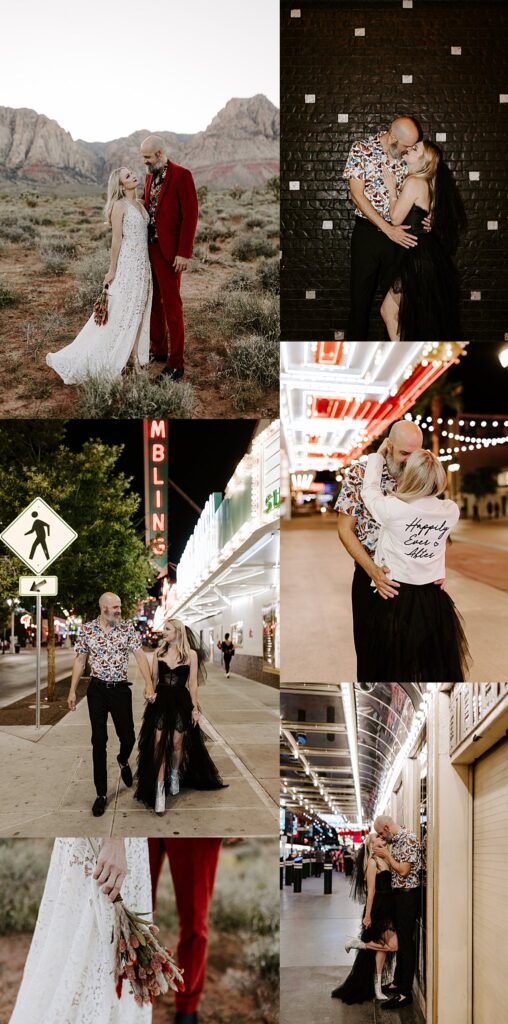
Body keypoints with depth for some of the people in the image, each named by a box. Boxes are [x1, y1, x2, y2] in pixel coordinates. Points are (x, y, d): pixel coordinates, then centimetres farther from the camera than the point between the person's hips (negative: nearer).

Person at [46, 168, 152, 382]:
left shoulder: (140, 203, 11)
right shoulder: (119, 206, -12)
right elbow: (116, 239, -12)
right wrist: (112, 270, -9)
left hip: (143, 264, 8)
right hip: (127, 264, -8)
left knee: (138, 312, 10)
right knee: (117, 315, -5)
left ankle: (132, 355, 19)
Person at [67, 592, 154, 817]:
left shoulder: (127, 628, -3)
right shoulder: (87, 630, -3)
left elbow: (140, 655, -9)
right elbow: (80, 660, 4)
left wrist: (149, 683, -21)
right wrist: (72, 691, 1)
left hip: (121, 689, 0)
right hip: (97, 689, 0)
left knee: (128, 737, 2)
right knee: (99, 741, 1)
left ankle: (123, 761, 40)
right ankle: (101, 793, 7)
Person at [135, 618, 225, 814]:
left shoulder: (191, 654, -3)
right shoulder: (158, 652, 4)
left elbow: (193, 684, -2)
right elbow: (153, 679, 10)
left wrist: (195, 708, -2)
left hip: (181, 703, -1)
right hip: (160, 702, 1)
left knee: (177, 744, 7)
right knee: (159, 745, -7)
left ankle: (175, 776, 34)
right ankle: (160, 791, -8)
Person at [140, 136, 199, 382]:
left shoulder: (181, 175, -12)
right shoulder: (150, 177, 12)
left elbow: (190, 215, -15)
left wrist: (184, 253, -18)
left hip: (168, 251, -8)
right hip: (148, 248, 8)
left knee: (171, 305, -4)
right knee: (153, 301, 15)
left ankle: (175, 364, 0)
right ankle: (158, 349, 28)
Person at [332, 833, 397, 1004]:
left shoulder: (384, 861, 13)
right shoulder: (372, 862, -13)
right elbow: (371, 891, -15)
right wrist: (367, 915, -16)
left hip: (386, 908, 9)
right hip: (378, 907, -9)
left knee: (381, 947, 11)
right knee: (393, 945, -11)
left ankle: (376, 988, 17)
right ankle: (357, 944, 1)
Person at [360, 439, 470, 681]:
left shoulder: (394, 509, -19)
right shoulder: (451, 511, -7)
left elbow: (369, 491, 1)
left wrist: (378, 455, 12)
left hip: (396, 600, -3)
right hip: (434, 600, 3)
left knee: (394, 669, 10)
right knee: (437, 669, 16)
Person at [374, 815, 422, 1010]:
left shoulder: (408, 839, -18)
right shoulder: (394, 840, 11)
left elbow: (404, 870, -21)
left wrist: (387, 855, -10)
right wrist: (384, 857, 0)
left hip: (408, 894, -9)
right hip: (398, 893, 9)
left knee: (406, 941, -6)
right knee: (400, 939, 17)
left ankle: (405, 992, -2)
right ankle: (398, 982, 28)